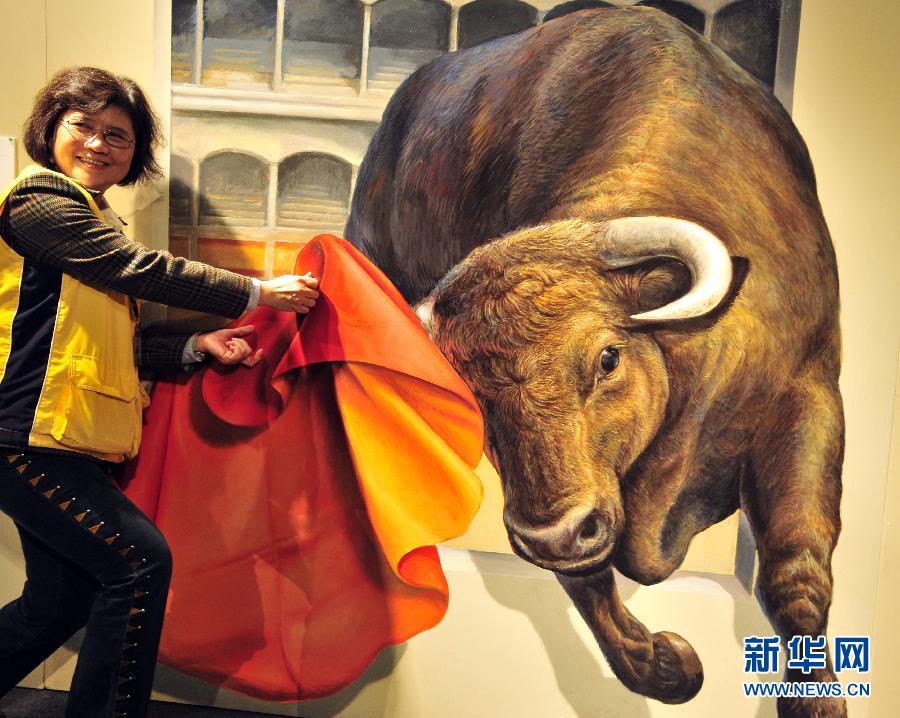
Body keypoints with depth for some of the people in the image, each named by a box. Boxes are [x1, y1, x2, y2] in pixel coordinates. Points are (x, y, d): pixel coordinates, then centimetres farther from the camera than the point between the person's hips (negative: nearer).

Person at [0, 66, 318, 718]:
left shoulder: (93, 220, 21)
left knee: (62, 599, 12)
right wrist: (260, 293, -9)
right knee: (140, 562, -11)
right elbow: (145, 270, -15)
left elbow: (111, 347, 18)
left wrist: (198, 345, 7)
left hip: (69, 445, 9)